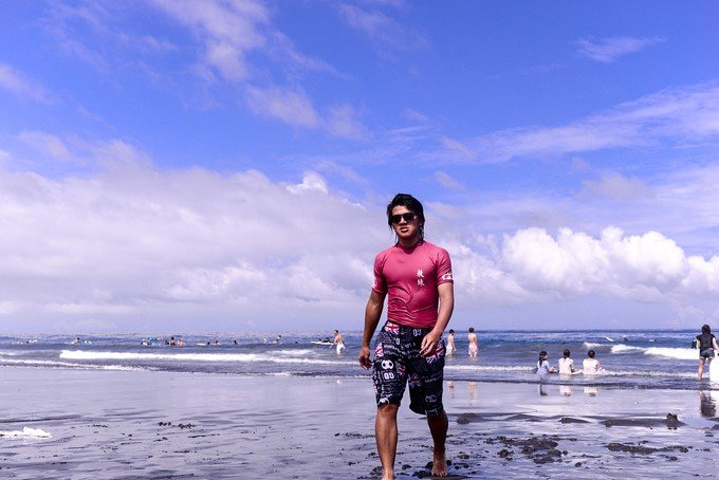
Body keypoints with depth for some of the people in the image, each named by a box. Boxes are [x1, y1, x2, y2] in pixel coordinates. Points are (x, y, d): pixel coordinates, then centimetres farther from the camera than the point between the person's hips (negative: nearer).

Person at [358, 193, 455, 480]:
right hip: (392, 337, 2)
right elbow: (375, 302, 18)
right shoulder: (383, 259, 10)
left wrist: (437, 332, -28)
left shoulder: (438, 255, 1)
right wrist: (365, 344, 20)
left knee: (433, 408, 12)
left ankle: (439, 455, 40)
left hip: (427, 339, -1)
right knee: (386, 405, -13)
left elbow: (447, 298, -10)